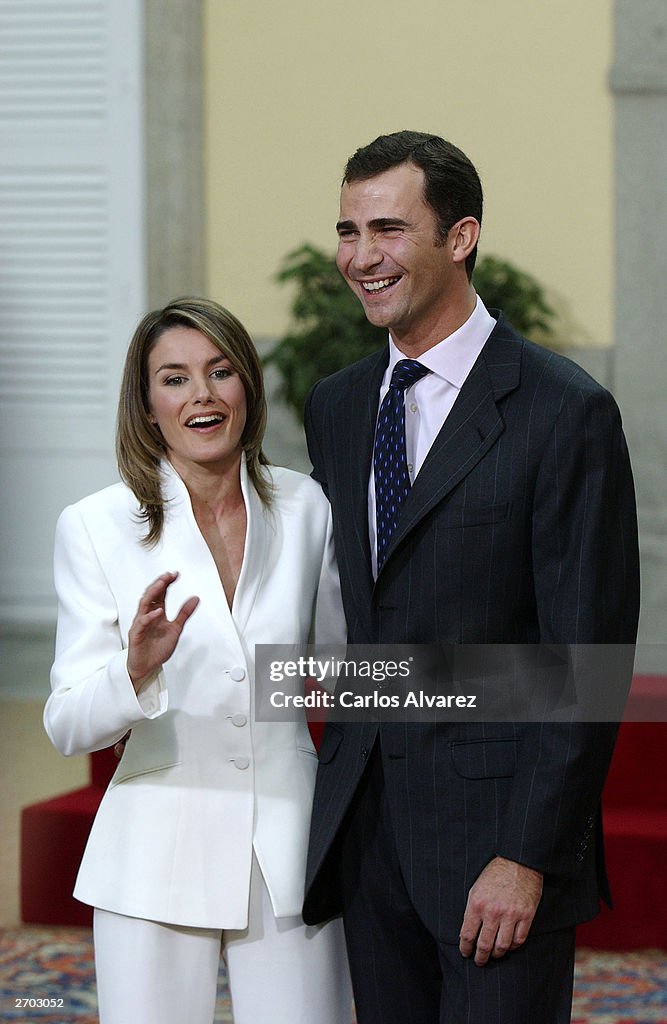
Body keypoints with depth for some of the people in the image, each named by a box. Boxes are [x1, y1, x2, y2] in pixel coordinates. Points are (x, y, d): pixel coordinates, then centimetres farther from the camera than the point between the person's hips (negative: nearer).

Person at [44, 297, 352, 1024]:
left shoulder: (304, 508, 3)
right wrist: (135, 670, -26)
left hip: (286, 846, 2)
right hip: (158, 853, -1)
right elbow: (67, 725, -7)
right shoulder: (96, 526, -3)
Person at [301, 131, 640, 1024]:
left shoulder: (566, 412, -10)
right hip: (368, 824, 6)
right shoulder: (335, 408, 12)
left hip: (498, 828, -6)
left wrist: (528, 857, -16)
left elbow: (588, 657, -13)